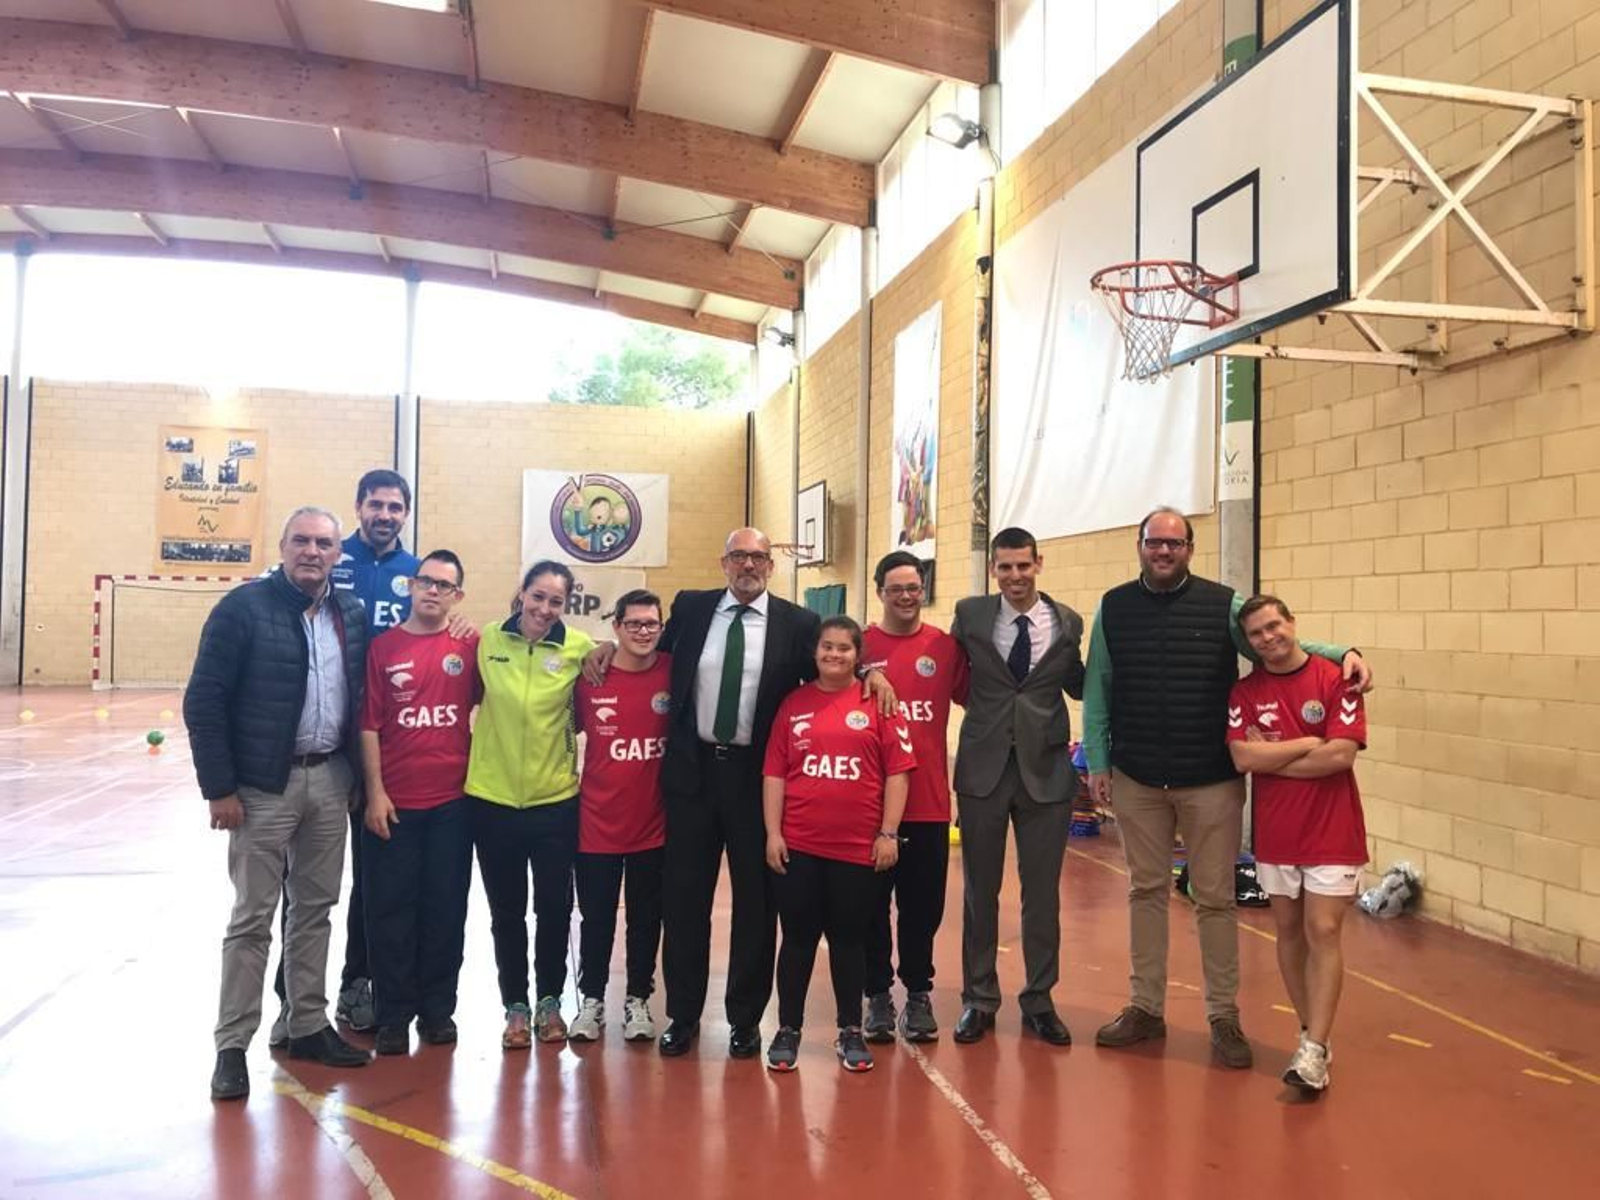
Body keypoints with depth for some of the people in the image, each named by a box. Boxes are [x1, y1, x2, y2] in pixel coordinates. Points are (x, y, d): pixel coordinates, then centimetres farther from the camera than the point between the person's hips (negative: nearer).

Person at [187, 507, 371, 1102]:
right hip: (264, 784, -5)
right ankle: (232, 1044, 15)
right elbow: (203, 700, -11)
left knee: (315, 908, 14)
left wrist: (357, 774, 6)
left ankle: (308, 1025, 27)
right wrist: (219, 787, -13)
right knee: (253, 917, 2)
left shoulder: (353, 615, 6)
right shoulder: (244, 607, -10)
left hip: (331, 780, 5)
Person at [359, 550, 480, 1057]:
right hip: (394, 803, -1)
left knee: (446, 908, 9)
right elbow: (369, 725, -1)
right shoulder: (383, 647, 0)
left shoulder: (470, 646, 2)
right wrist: (375, 793, -6)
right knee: (391, 908, 6)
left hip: (453, 801, 1)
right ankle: (393, 1013, 19)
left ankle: (438, 1008, 23)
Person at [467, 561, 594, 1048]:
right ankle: (515, 1006, 26)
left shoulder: (579, 647, -7)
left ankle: (549, 1001, 28)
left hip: (555, 798, -1)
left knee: (554, 907, 8)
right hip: (493, 797, 1)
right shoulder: (488, 640, -4)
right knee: (506, 910, 11)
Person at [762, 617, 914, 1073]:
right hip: (798, 845, 1)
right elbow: (774, 773, 3)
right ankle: (788, 1030, 22)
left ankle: (850, 1032, 24)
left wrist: (888, 833, -5)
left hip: (858, 846, -1)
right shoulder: (793, 704, 4)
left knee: (849, 938, 10)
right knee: (798, 938, 9)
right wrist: (772, 833, -2)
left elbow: (897, 772, -1)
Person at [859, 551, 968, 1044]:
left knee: (923, 905, 11)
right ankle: (878, 995, 24)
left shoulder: (946, 646, 2)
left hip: (929, 802, 1)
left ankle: (919, 994, 27)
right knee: (871, 904, 9)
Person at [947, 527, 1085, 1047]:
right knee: (979, 889, 9)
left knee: (1043, 891, 8)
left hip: (1046, 769, 1)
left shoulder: (1067, 623, 2)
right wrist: (984, 707, -11)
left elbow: (1077, 686, 11)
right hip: (983, 767, 0)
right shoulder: (969, 614, -1)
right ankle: (979, 999, 24)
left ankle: (1038, 1001, 24)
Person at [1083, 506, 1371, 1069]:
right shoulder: (1114, 607, 2)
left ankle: (1224, 1016, 21)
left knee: (1215, 898, 7)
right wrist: (1097, 762, 2)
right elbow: (1097, 690, 4)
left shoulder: (1224, 604, -2)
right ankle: (1145, 1007, 25)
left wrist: (1341, 654, -21)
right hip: (1137, 780, 2)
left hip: (1211, 781, -1)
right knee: (1146, 891, 13)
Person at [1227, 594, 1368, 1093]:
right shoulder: (1245, 691, 0)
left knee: (1322, 933, -6)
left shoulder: (1335, 679, -8)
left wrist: (1271, 756, -11)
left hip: (1331, 832, -3)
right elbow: (1243, 758, -12)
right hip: (1275, 833, 3)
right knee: (1289, 932, 11)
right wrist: (1307, 743, -12)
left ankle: (1314, 1052, -3)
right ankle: (1311, 1032, 25)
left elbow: (1341, 755, -17)